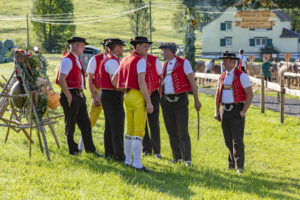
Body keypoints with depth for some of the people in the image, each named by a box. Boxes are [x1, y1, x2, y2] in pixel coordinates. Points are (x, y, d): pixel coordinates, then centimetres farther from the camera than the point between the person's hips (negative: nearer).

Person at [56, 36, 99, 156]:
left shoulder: (78, 60, 17)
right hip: (71, 95, -9)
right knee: (70, 124, 2)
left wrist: (81, 94, 16)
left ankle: (90, 149, 18)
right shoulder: (68, 60, -14)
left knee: (85, 123, 11)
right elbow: (61, 80, -22)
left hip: (79, 95, 9)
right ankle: (73, 150, 10)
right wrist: (68, 96, -20)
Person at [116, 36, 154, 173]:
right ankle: (137, 163, -13)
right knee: (139, 132, -9)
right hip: (138, 97, -8)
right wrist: (149, 102, -19)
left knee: (129, 131, 14)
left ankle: (128, 160, 19)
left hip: (128, 96, 8)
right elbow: (141, 82, -19)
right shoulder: (140, 61, -11)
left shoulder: (125, 60, 14)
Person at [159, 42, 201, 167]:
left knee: (183, 132, -8)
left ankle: (187, 159, -1)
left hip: (180, 100, -6)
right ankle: (177, 157, 17)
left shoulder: (184, 63, -5)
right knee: (171, 132, 7)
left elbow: (192, 82, -6)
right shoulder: (165, 65, 13)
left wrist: (196, 100, -9)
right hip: (166, 101, 6)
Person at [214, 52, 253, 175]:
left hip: (237, 111, -6)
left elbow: (250, 94, -9)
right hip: (224, 110, 6)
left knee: (237, 140, -10)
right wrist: (217, 111, 10)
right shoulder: (222, 77, 13)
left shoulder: (241, 76, -6)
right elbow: (218, 94, 19)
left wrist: (244, 111, -14)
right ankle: (232, 164, 20)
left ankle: (239, 167, -11)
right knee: (228, 140, 10)